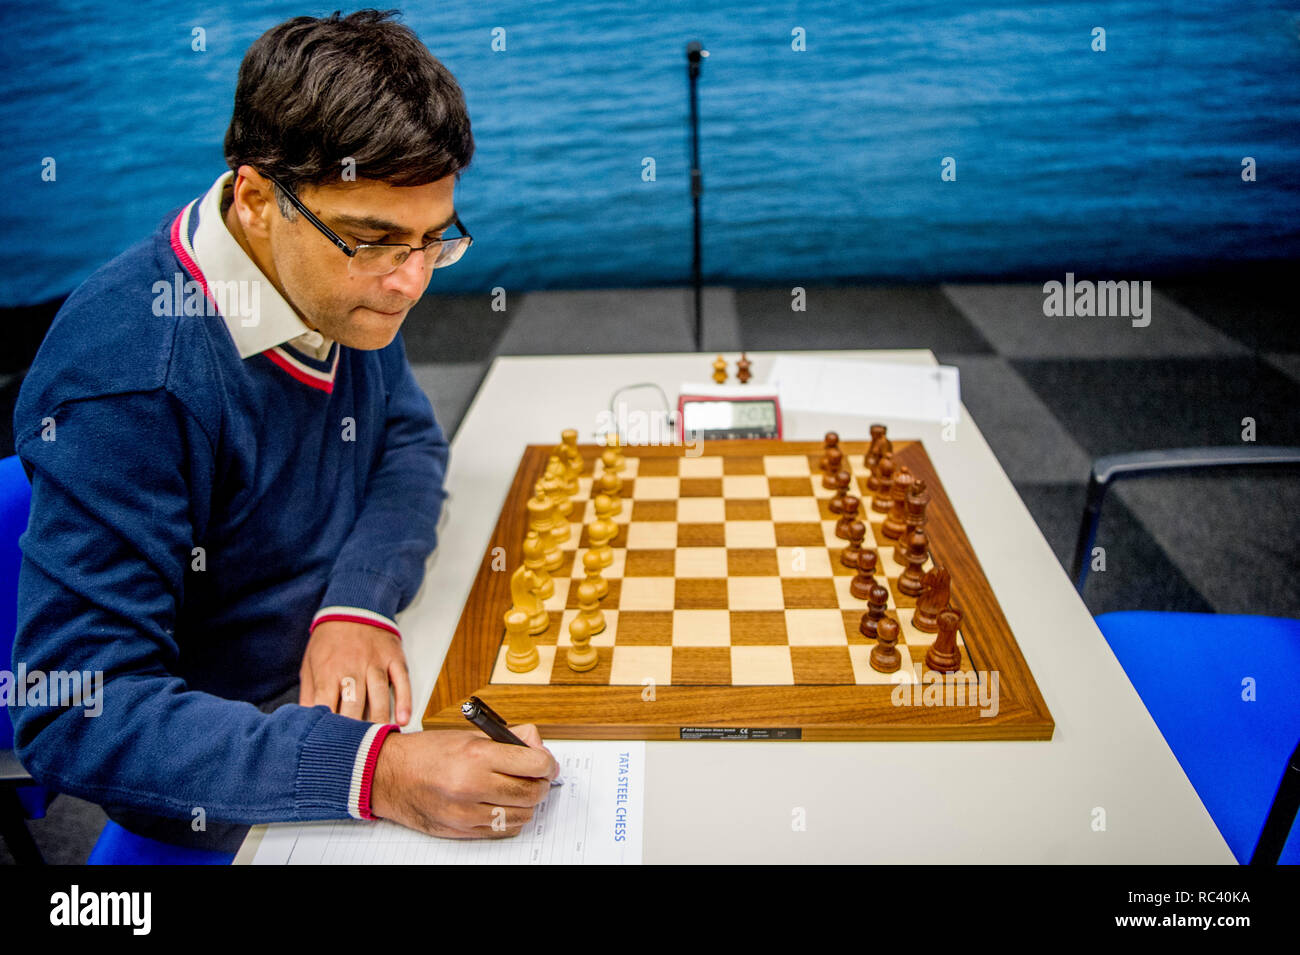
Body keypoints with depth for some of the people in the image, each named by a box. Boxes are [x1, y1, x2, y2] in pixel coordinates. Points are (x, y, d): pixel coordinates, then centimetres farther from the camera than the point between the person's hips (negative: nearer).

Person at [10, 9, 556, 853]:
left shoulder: (347, 280, -8)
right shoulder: (127, 380, -29)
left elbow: (409, 439, 5)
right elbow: (76, 714, -29)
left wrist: (360, 603, -16)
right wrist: (373, 772, -40)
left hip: (355, 663, 6)